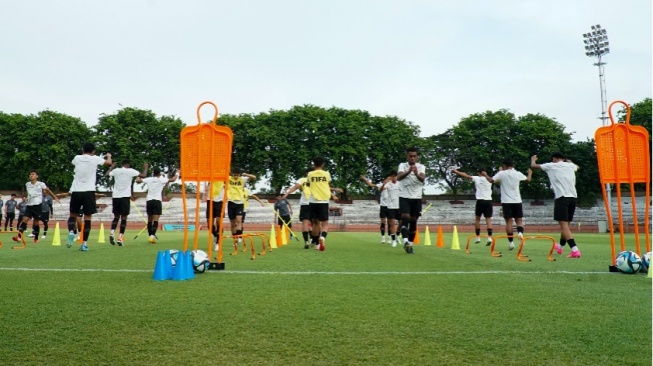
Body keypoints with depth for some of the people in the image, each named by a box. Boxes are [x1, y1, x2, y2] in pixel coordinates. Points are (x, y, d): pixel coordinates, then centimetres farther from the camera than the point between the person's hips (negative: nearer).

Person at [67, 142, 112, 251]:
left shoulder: (77, 158, 7)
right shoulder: (95, 159, 0)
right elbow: (109, 162, 19)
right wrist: (108, 156, 40)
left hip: (76, 191, 2)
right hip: (89, 191, -2)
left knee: (73, 214, 17)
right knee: (87, 217, 2)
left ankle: (71, 232, -11)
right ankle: (84, 244, -1)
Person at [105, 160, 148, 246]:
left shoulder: (116, 170, 7)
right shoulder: (131, 171, -2)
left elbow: (107, 174, 25)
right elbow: (144, 175, -3)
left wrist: (112, 167, 40)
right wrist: (145, 167, 14)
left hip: (115, 196, 4)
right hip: (125, 197, -4)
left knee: (116, 216, 15)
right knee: (124, 217, 0)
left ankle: (112, 233, -6)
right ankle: (120, 238, -6)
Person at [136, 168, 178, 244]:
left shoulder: (149, 179, 7)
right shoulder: (162, 180, -1)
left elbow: (137, 180, 14)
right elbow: (173, 179, -1)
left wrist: (139, 176, 35)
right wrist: (177, 173, 18)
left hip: (149, 201, 4)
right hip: (157, 201, -4)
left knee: (149, 219, 15)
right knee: (155, 220, -7)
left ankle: (150, 236, 21)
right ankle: (152, 236, -22)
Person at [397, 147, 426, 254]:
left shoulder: (421, 167, -1)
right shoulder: (402, 165, -2)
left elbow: (422, 179, -21)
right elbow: (399, 177, -23)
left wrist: (417, 174, -44)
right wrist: (408, 171, -42)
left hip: (416, 198, 2)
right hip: (404, 197, -2)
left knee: (413, 221, 5)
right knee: (405, 218, -18)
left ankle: (410, 244, 15)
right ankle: (405, 242, -27)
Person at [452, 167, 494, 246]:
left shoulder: (476, 178, 3)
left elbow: (466, 175, 8)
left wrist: (456, 171, 19)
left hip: (480, 200, -2)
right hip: (489, 201, 2)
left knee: (477, 218, 12)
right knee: (488, 219, -2)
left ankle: (478, 237, 11)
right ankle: (489, 237, -17)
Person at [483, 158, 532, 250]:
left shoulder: (501, 174, -4)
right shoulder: (518, 174, 4)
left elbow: (491, 180, -5)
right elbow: (528, 179, 21)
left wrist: (485, 175, 15)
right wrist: (530, 173, 42)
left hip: (506, 201, -2)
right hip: (517, 201, 2)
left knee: (509, 221, 0)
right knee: (519, 220, 11)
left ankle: (511, 242, -3)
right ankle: (520, 232, -19)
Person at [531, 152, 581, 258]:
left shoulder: (551, 166, 5)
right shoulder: (570, 165, 18)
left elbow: (533, 165, 16)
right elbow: (577, 167, 44)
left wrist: (533, 159, 37)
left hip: (562, 197, -6)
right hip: (573, 197, 6)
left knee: (564, 226, -9)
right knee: (565, 224, 19)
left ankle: (575, 250, -23)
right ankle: (560, 246, 39)